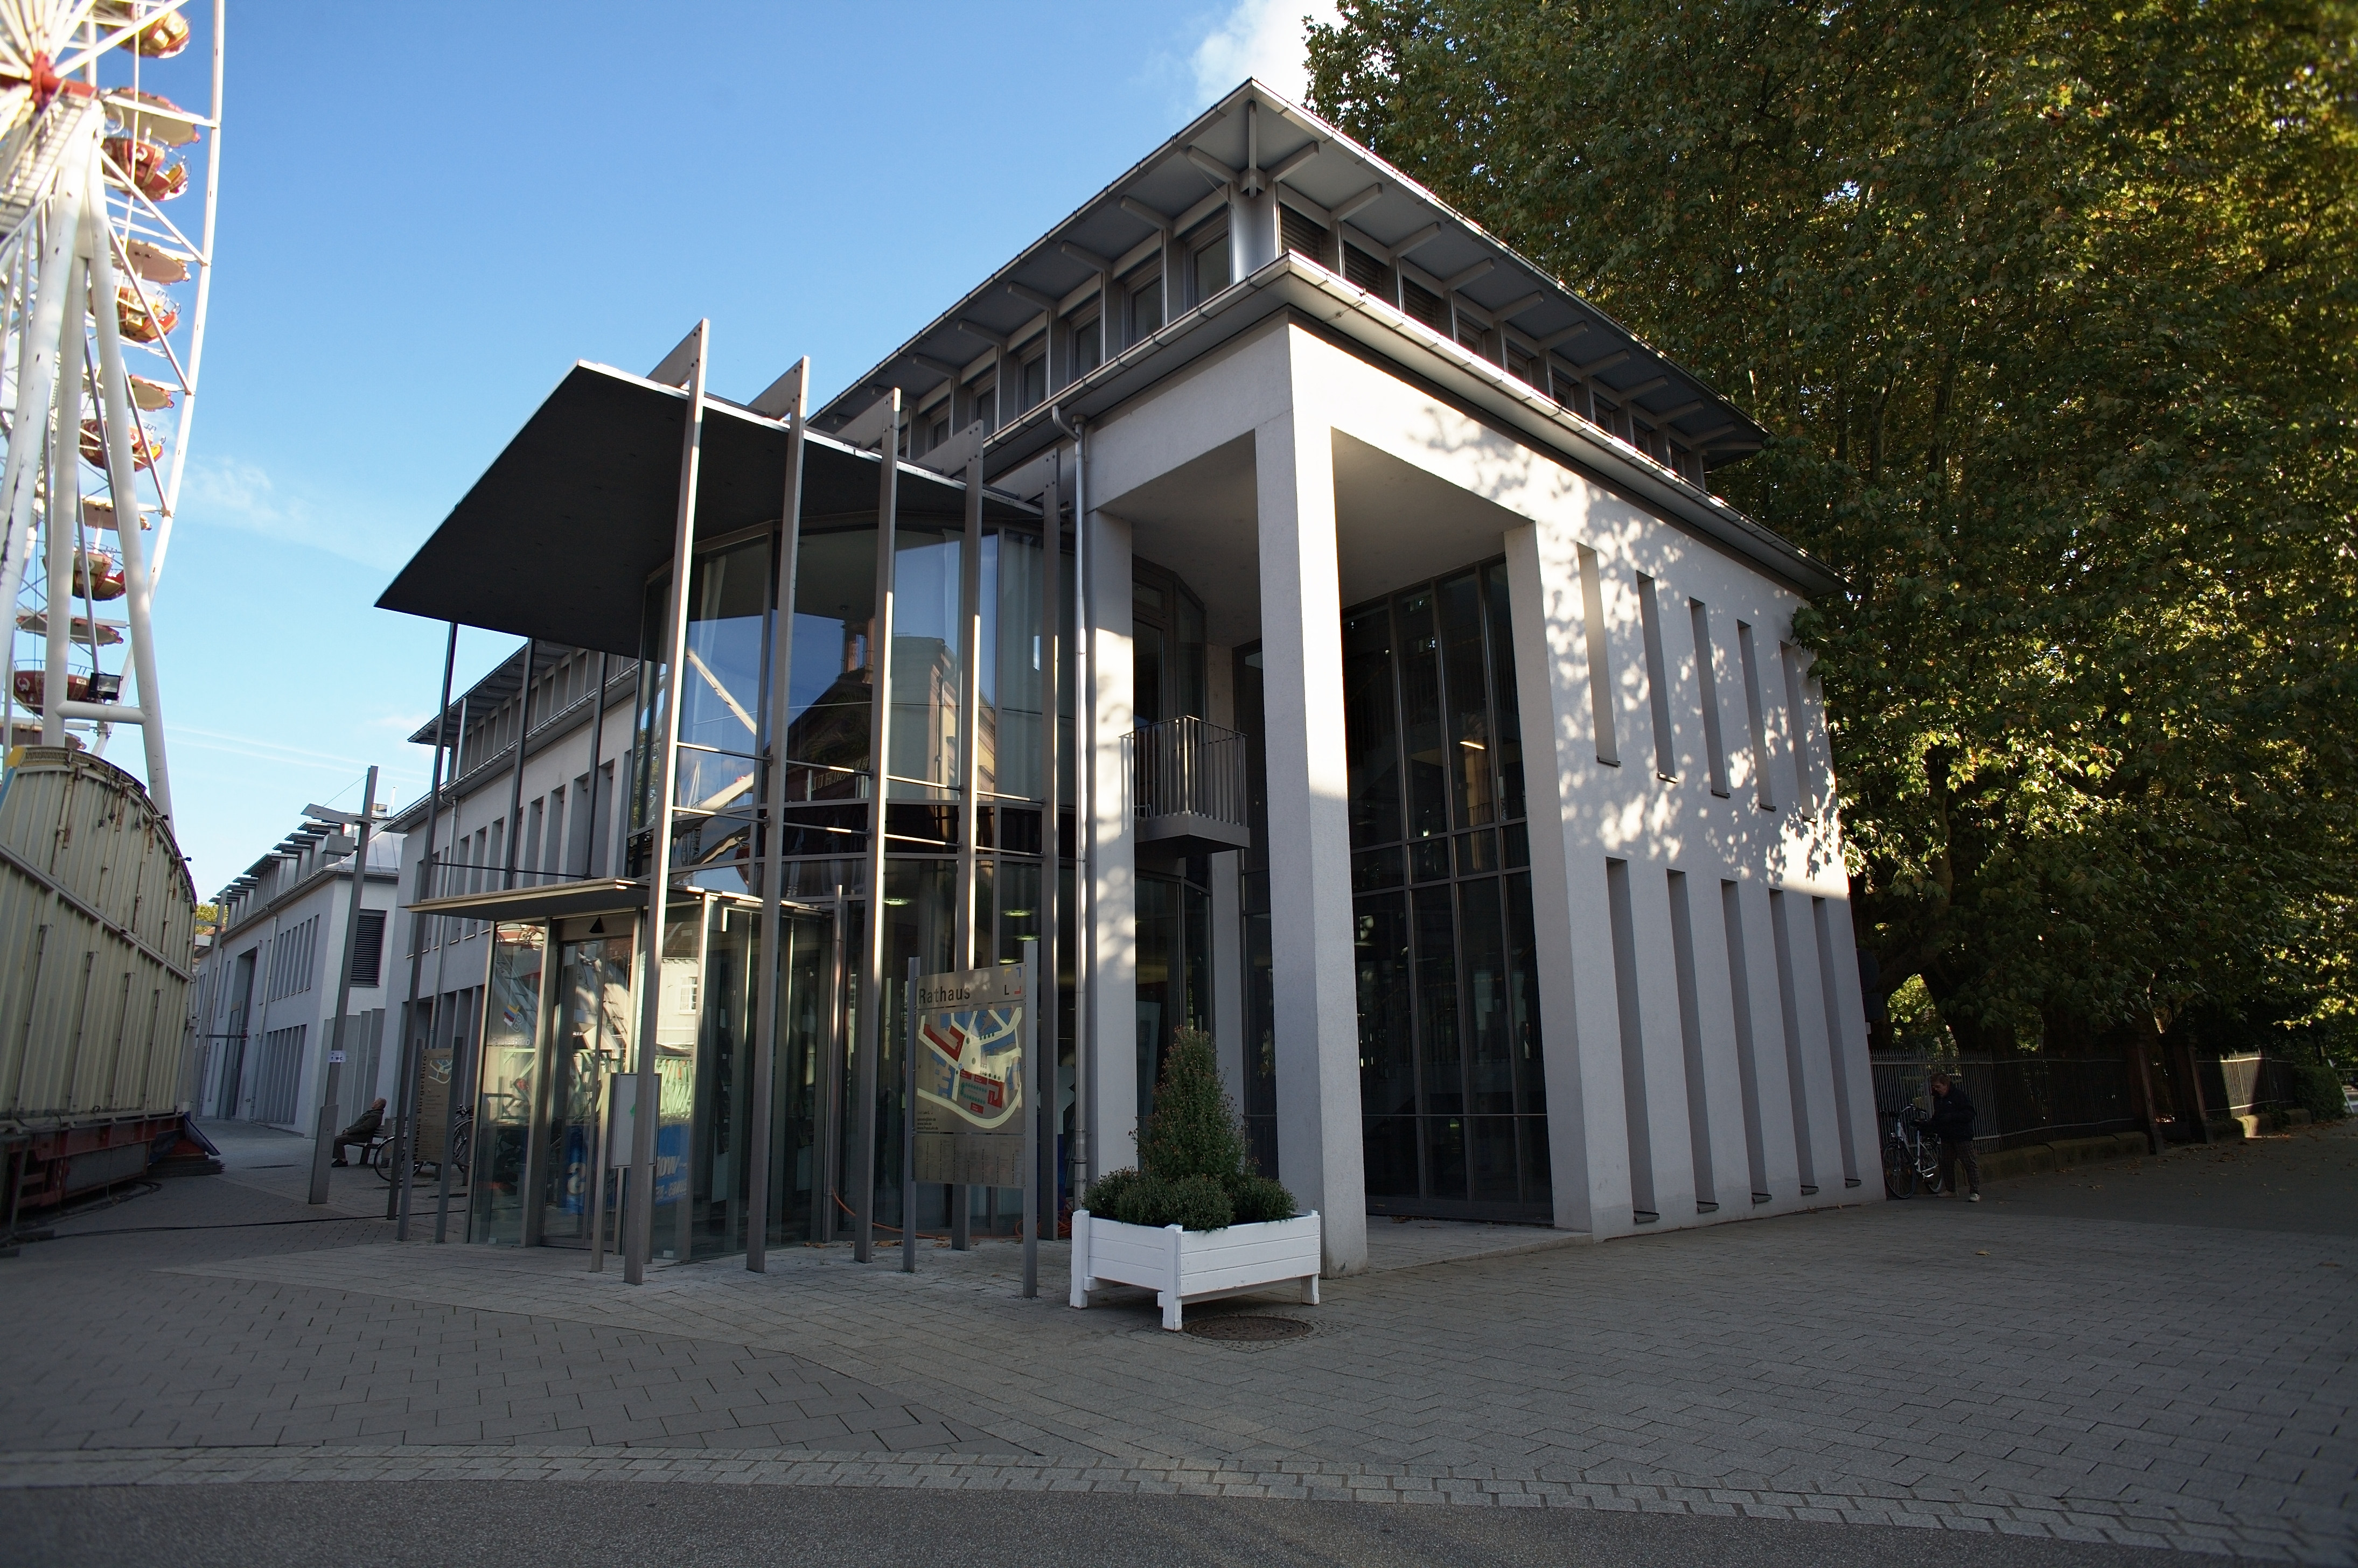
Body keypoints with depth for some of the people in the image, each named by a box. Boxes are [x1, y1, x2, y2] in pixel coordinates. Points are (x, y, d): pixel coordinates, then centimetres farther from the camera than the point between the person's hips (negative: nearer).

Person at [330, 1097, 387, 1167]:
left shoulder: (376, 1116, -14)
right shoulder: (371, 1112, 22)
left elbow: (364, 1128, -21)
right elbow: (357, 1124, 26)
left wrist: (349, 1131, -16)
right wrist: (347, 1129, 10)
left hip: (360, 1136, -11)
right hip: (355, 1133, 11)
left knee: (338, 1140, -23)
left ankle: (343, 1161, -18)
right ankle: (340, 1158, 2)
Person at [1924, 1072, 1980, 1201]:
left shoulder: (1958, 1095, -10)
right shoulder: (1937, 1098, 13)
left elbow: (1970, 1113, -15)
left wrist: (1951, 1117, -22)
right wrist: (1928, 1125, 7)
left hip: (1962, 1136, -8)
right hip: (1946, 1137, 8)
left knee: (1970, 1163, -7)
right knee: (1946, 1164, 10)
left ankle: (1976, 1192, -7)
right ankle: (1950, 1189, 21)